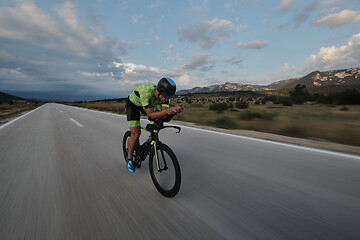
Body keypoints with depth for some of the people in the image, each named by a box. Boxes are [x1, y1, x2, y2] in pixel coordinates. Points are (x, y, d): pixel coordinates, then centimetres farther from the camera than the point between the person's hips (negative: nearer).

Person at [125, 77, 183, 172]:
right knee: (136, 134, -12)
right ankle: (129, 158, 12)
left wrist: (174, 110, -50)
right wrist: (167, 111, -57)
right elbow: (150, 115, -44)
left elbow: (164, 110, -29)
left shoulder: (164, 94, -25)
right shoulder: (146, 92, -43)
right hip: (133, 104, -5)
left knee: (160, 118, -16)